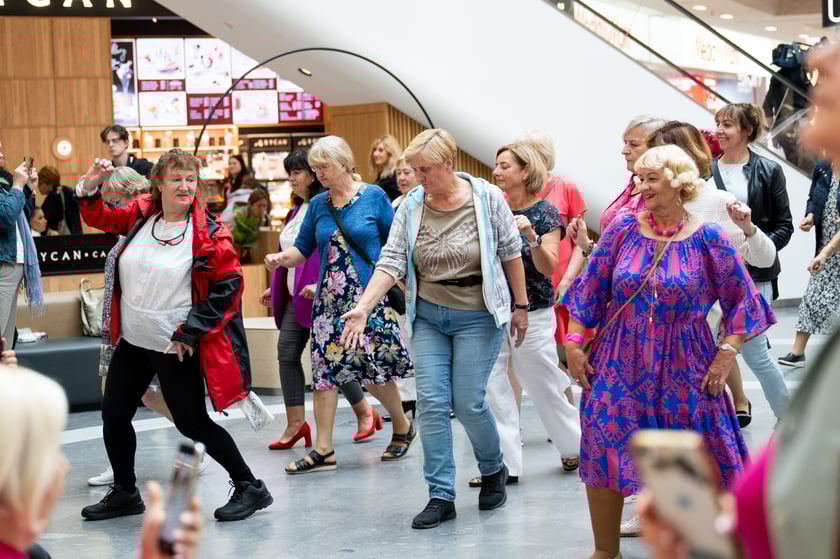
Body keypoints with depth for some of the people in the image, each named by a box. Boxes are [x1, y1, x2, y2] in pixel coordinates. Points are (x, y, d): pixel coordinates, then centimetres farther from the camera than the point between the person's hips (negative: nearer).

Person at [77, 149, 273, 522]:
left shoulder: (208, 232, -13)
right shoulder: (141, 215, 2)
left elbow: (229, 284, -14)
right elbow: (97, 217, 18)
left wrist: (190, 332, -15)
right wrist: (91, 187, -3)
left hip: (177, 347, -6)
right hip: (132, 341, 6)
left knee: (192, 422, -2)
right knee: (113, 414, 12)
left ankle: (250, 488, 13)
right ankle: (125, 494, 31)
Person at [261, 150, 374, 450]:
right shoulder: (296, 211, 17)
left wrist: (320, 284, -27)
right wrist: (275, 289, 20)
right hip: (296, 297, 9)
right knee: (287, 354, -1)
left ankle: (365, 412, 15)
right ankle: (296, 423, 1)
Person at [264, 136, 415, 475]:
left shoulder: (373, 196, -1)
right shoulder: (317, 204, 10)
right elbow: (303, 249, 10)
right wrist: (281, 258, -10)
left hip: (369, 296, -4)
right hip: (329, 300, 4)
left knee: (375, 370, -1)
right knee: (324, 370, -3)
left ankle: (402, 428, 25)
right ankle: (323, 450, 0)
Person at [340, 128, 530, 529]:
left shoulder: (487, 198, -10)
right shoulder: (411, 206, -3)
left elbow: (511, 253, -2)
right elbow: (392, 260, -7)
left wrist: (520, 306, 2)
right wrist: (363, 308, -18)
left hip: (477, 316, -3)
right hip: (428, 316, 3)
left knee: (468, 403, -3)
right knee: (431, 403, -2)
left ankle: (493, 470, 27)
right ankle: (441, 496, 6)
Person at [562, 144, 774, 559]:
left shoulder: (707, 238, -5)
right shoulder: (622, 229, 0)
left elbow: (742, 300, -1)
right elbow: (590, 291, 3)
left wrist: (726, 355, -8)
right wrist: (574, 344, -1)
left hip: (682, 369, -1)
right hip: (620, 365, 2)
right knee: (603, 454, -1)